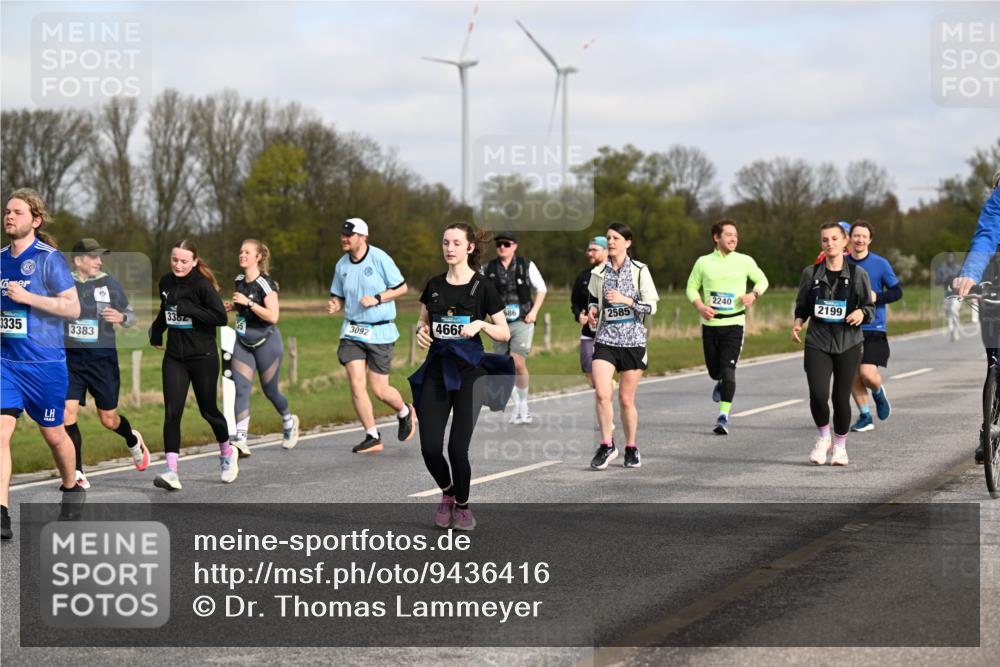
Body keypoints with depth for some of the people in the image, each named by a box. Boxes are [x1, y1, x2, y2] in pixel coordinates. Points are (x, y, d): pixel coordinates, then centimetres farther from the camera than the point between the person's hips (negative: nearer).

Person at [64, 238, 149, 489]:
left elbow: (132, 317, 6)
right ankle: (77, 474, -2)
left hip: (102, 358, 0)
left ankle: (133, 441, 43)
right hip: (71, 359, 1)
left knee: (109, 420, 7)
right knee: (67, 414, -13)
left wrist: (121, 317, -15)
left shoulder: (110, 284, -1)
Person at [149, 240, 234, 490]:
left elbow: (221, 317, -21)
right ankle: (171, 472, -17)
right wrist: (156, 331, 16)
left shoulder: (202, 285, -13)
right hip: (174, 357, 4)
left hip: (202, 356, -4)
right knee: (172, 412, -11)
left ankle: (227, 453, 39)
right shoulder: (166, 283, 6)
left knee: (208, 410, 10)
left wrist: (189, 309, -22)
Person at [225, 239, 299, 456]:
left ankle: (289, 421, 39)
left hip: (266, 342, -6)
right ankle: (240, 440, -18)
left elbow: (273, 316, -23)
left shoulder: (265, 283, -16)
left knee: (270, 390, 7)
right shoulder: (239, 280, 6)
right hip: (243, 342, 6)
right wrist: (233, 306, 4)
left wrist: (248, 302, -27)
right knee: (240, 388, -11)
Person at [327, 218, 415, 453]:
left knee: (379, 390, -1)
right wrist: (334, 305, -8)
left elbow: (402, 288, -4)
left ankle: (405, 413, 32)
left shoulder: (379, 258, -9)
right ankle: (373, 437, 2)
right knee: (356, 383, -9)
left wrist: (377, 298, -16)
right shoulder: (342, 265, 5)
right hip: (352, 332, 4)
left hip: (379, 332, -4)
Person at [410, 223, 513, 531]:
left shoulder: (483, 287, -3)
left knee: (458, 447, -9)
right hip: (436, 369, 4)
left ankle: (462, 505, 15)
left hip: (469, 370, -4)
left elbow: (505, 333, 0)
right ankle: (447, 493, 25)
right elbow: (423, 323, 21)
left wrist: (482, 324, -18)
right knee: (429, 447, -5)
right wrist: (421, 331, -2)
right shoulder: (434, 285, 9)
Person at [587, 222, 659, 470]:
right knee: (602, 393, -17)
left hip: (633, 341, -2)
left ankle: (631, 448, 22)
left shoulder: (639, 271, -2)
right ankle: (607, 445, -4)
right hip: (605, 340, 2)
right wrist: (592, 310, 0)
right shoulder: (598, 273, 6)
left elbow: (651, 306, -5)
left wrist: (626, 300, -18)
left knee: (626, 399, 4)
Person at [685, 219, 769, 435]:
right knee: (714, 370, 10)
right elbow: (692, 287, 10)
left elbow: (762, 280, 15)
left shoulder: (744, 261, 3)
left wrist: (754, 294, -6)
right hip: (710, 323, 2)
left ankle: (724, 416, -12)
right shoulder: (703, 262, 4)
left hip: (734, 323, -2)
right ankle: (721, 383, 48)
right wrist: (700, 306, -8)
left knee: (728, 370, -14)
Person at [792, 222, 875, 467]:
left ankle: (840, 446, 24)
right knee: (818, 394, -16)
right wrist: (798, 322, -6)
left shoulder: (857, 274, 0)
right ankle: (823, 437, 12)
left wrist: (861, 313, -18)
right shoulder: (811, 273, 4)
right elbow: (802, 305, 14)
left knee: (841, 397, 1)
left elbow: (870, 307, 5)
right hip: (817, 342, 0)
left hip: (848, 344, 0)